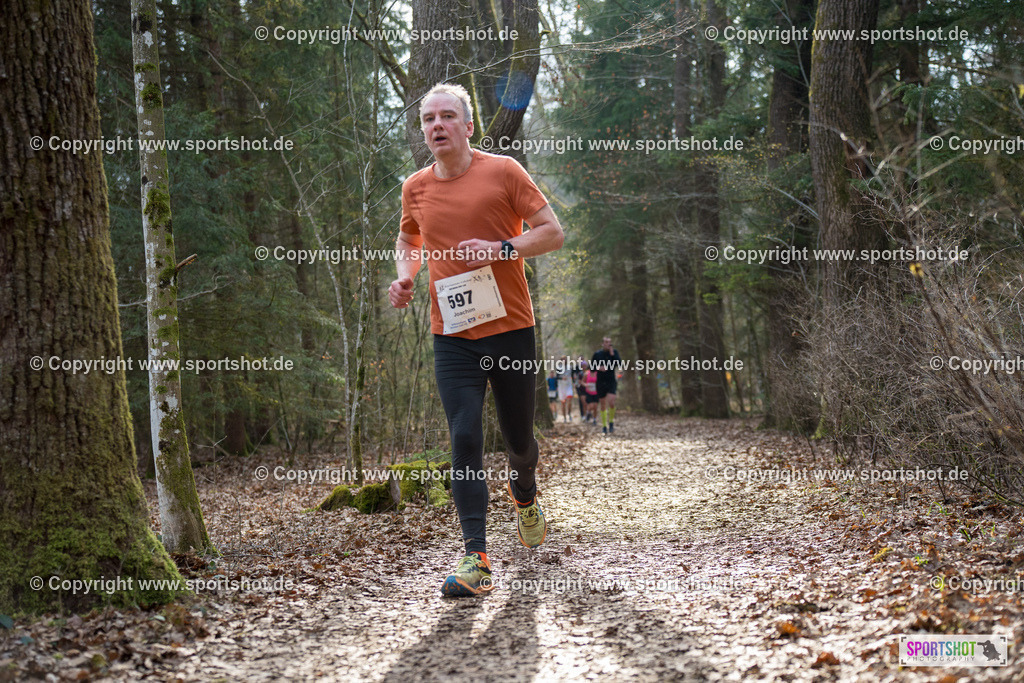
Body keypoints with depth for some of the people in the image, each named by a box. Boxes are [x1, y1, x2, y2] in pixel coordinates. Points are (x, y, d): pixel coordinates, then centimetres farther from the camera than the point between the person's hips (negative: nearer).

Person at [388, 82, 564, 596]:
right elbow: (407, 240, 26)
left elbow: (553, 232, -3)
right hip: (452, 336, 2)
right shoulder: (415, 187, 7)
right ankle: (476, 559, -10)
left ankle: (524, 496, 46)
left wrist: (501, 249, -18)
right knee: (464, 439, -10)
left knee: (518, 438, 11)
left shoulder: (503, 171, -3)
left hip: (511, 328, -1)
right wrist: (404, 275, 5)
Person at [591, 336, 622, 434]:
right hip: (601, 382, 1)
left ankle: (611, 422, 1)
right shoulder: (597, 354, 4)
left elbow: (619, 364, -9)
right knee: (602, 404, 5)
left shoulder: (614, 352, 2)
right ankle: (604, 426, 16)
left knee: (611, 401, -20)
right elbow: (591, 367, 8)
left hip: (611, 381, -1)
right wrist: (599, 368, -11)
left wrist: (612, 354, -17)